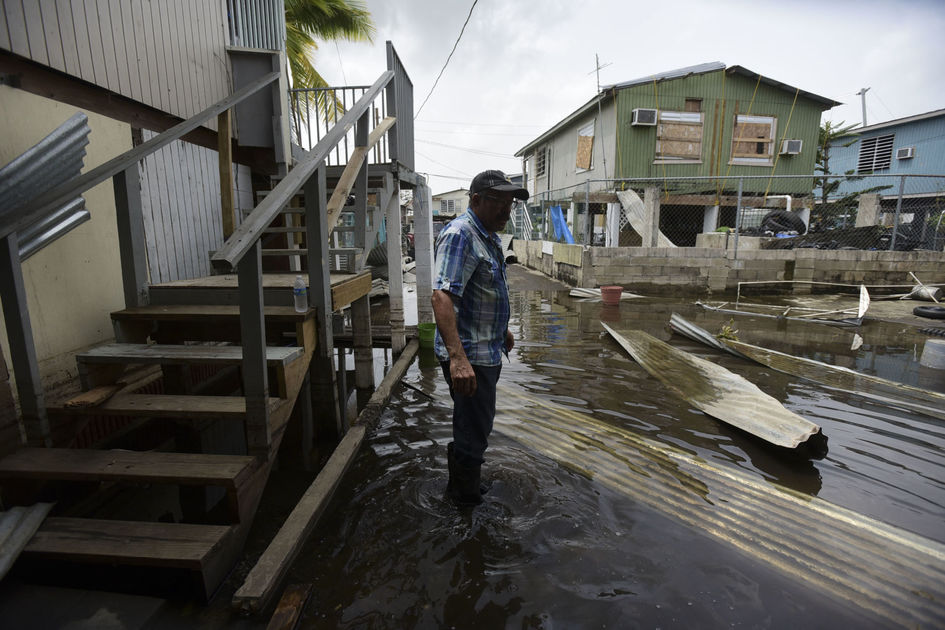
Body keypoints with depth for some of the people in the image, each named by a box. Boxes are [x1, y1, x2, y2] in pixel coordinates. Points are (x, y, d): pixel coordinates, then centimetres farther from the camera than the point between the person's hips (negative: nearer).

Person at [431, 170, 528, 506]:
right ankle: (467, 501, 26)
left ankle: (458, 483, 51)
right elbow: (442, 295, -34)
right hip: (468, 356, -11)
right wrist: (457, 358, -43)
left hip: (487, 352, 11)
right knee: (474, 432, 4)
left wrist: (501, 329, 31)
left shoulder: (488, 235, 12)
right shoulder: (460, 234, -21)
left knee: (476, 425, 27)